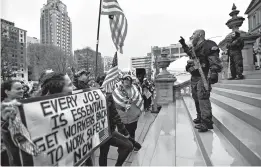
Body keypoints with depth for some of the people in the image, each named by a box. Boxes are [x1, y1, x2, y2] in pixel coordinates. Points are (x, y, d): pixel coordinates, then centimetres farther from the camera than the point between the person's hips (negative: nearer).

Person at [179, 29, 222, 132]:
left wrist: (214, 73, -33)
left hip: (203, 77, -9)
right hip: (194, 77, 9)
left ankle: (207, 122, -13)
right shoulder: (195, 47, 17)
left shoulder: (208, 46, -10)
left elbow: (215, 61, -21)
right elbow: (190, 53, 40)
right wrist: (184, 45, 35)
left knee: (202, 98, -16)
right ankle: (200, 117, 29)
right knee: (196, 98, 15)